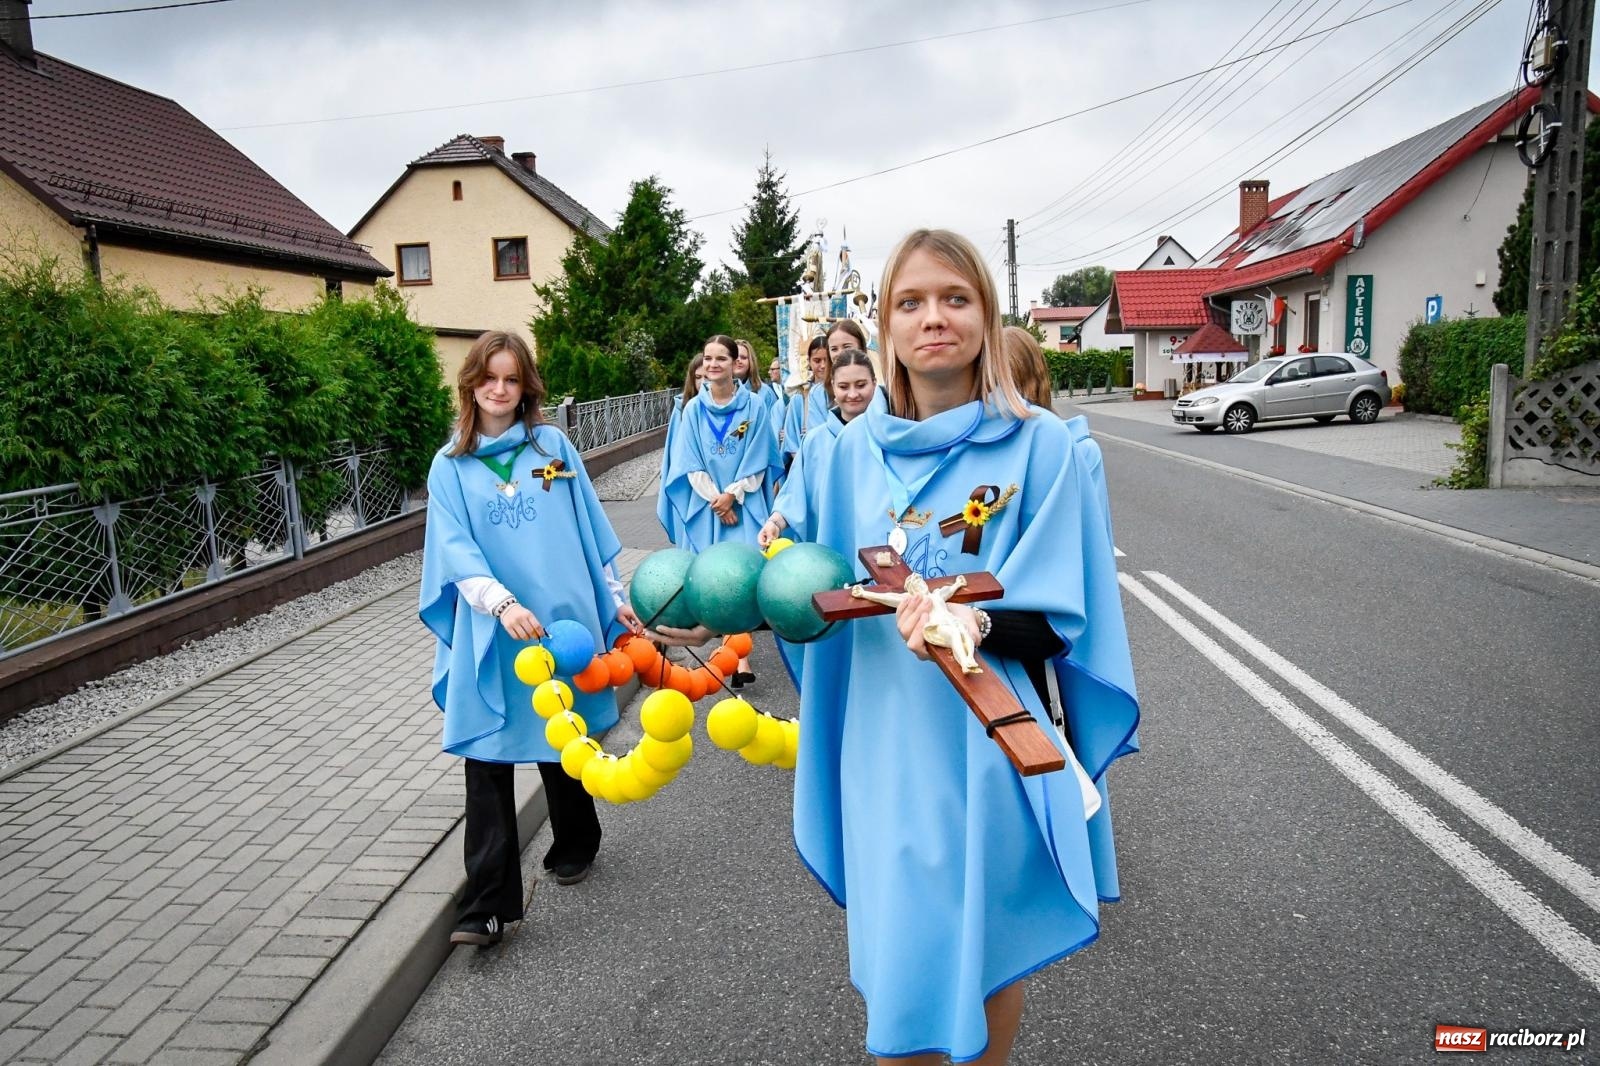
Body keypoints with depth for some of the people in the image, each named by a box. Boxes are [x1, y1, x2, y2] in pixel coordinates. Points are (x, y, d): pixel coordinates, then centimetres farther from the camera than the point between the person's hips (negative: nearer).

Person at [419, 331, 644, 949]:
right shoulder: (451, 465, 2)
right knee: (487, 756, -3)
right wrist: (502, 603, -23)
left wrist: (615, 598, 8)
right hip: (491, 634, 0)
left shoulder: (553, 445, 4)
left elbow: (588, 526, 8)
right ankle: (488, 904, 4)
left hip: (562, 618, 1)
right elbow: (455, 548, -7)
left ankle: (574, 847, 40)